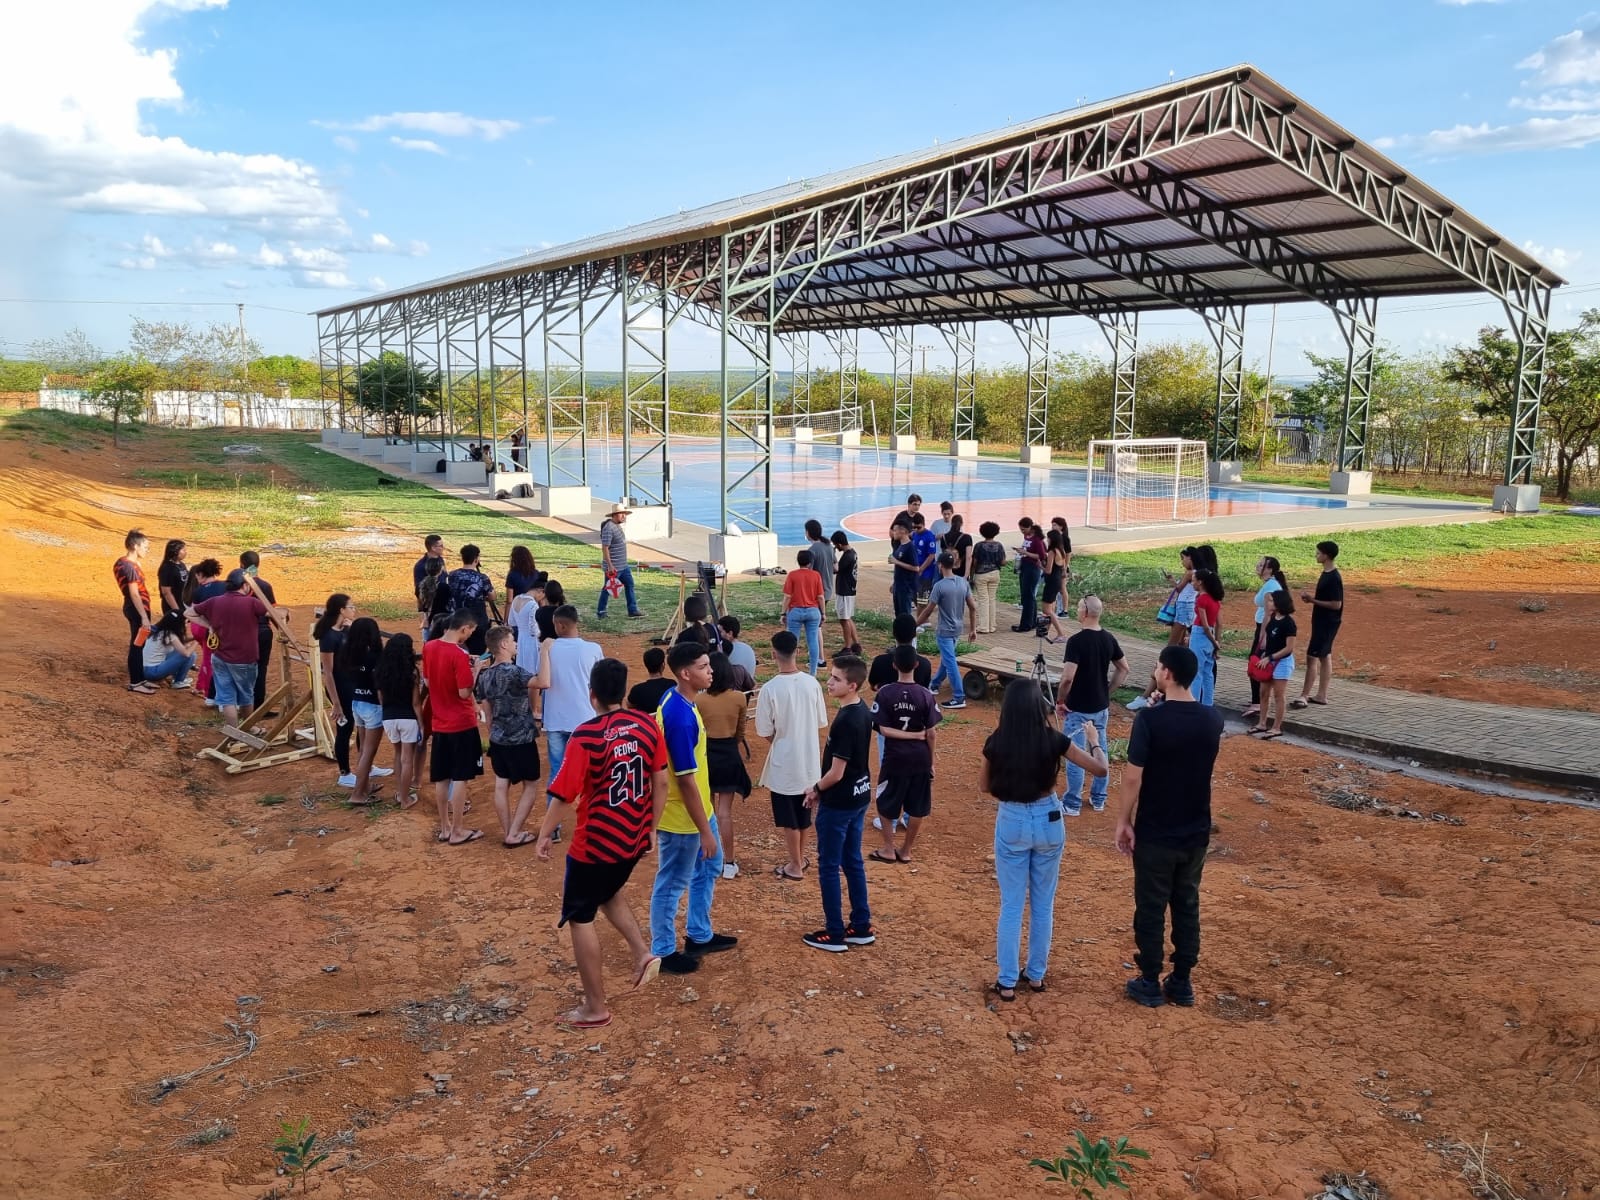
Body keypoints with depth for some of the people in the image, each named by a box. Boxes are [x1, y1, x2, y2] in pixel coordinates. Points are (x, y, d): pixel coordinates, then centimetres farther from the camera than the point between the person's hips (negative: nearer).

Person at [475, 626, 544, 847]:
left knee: (501, 785, 11)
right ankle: (513, 834, 5)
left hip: (497, 738, 7)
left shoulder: (484, 675, 3)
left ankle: (507, 832, 18)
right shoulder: (513, 672, -23)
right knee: (530, 785, 7)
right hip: (521, 739, -7)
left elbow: (487, 709, 13)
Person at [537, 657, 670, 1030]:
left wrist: (545, 834, -1)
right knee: (609, 892, 32)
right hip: (634, 838, 6)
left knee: (580, 918, 10)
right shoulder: (647, 725, -4)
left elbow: (564, 795, -17)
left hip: (595, 843, -6)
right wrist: (651, 828, 14)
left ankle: (595, 1009, 16)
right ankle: (643, 953, 17)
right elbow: (660, 782, 2)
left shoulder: (587, 736, -20)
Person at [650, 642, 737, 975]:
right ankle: (662, 952, 24)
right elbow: (686, 779, -27)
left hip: (698, 807, 10)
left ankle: (699, 935, 39)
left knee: (710, 868, 24)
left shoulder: (681, 702, 1)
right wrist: (705, 831, -21)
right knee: (672, 884, 7)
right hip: (681, 815, -10)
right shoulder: (680, 716, -30)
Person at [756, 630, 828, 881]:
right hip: (809, 759, 5)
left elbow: (766, 732, -12)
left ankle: (795, 866, 18)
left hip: (784, 762, -4)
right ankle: (800, 858, 34)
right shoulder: (812, 683, -7)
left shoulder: (770, 689, -20)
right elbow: (821, 722, 3)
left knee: (788, 818, 10)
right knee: (803, 814, 20)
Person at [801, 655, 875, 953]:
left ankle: (834, 934, 13)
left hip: (838, 803, -9)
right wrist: (822, 789, 12)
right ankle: (861, 927, 26)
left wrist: (815, 789, -4)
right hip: (859, 797, 9)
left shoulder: (845, 722, -26)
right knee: (853, 862, 17)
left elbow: (836, 773, -23)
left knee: (829, 866, 4)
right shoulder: (863, 712, 3)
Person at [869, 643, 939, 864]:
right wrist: (931, 760, 6)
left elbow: (883, 730, -15)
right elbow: (930, 732, -5)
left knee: (886, 804, 17)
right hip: (920, 758, 1)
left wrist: (911, 735, -9)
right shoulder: (925, 695, -8)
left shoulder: (885, 693, -10)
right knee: (917, 808, 14)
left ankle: (888, 849, 22)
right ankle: (906, 850, 22)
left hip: (894, 758, -1)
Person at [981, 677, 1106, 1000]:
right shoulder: (1053, 740, -12)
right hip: (1048, 822, 0)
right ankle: (1036, 975, 27)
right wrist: (1094, 740, 12)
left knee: (1011, 905, 9)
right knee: (1043, 904, 16)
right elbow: (1100, 769, -5)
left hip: (1011, 822, 0)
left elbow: (984, 787, 4)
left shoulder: (996, 743, -10)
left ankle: (1007, 982, 13)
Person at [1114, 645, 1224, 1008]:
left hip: (1155, 833, -4)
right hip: (1196, 832, 5)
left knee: (1151, 909, 9)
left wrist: (1124, 821, -4)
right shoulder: (1213, 720, -3)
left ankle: (1150, 984, 19)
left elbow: (1133, 777, -17)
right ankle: (1182, 983, 25)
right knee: (1187, 906, 16)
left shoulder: (1150, 719, -19)